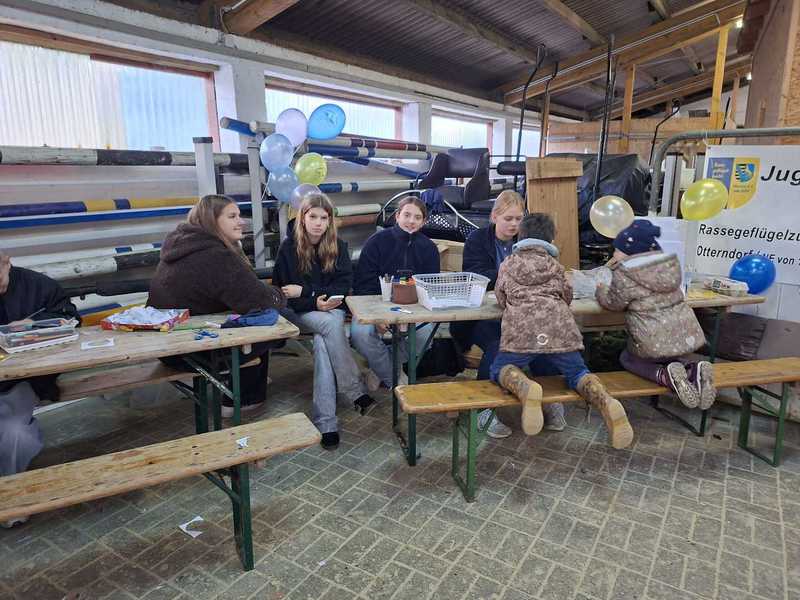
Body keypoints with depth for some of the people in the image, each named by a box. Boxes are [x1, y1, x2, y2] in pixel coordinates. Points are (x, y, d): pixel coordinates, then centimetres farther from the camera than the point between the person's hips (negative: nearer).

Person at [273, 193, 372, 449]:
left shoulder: (338, 246, 3)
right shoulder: (288, 247, -3)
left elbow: (344, 285, -3)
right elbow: (281, 292, -5)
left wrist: (305, 290, -13)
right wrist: (315, 303, -20)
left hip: (331, 310, 2)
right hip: (297, 312, -1)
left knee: (323, 341, -32)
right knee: (331, 324, -33)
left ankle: (325, 420, -32)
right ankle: (354, 390, -24)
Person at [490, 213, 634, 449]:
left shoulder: (508, 264, 21)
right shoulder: (554, 264, 24)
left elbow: (501, 299, 26)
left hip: (522, 328, -2)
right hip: (559, 327, 2)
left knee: (499, 370, 10)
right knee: (577, 372, 17)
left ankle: (526, 388, -26)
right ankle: (607, 402, -15)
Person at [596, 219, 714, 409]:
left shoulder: (624, 274, -14)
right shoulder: (670, 262, 6)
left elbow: (614, 303, 0)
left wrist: (601, 291, 21)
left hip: (655, 342, -6)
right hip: (687, 335, 7)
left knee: (628, 358, 23)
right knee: (671, 358, 36)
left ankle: (665, 376, -6)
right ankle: (693, 369, 2)